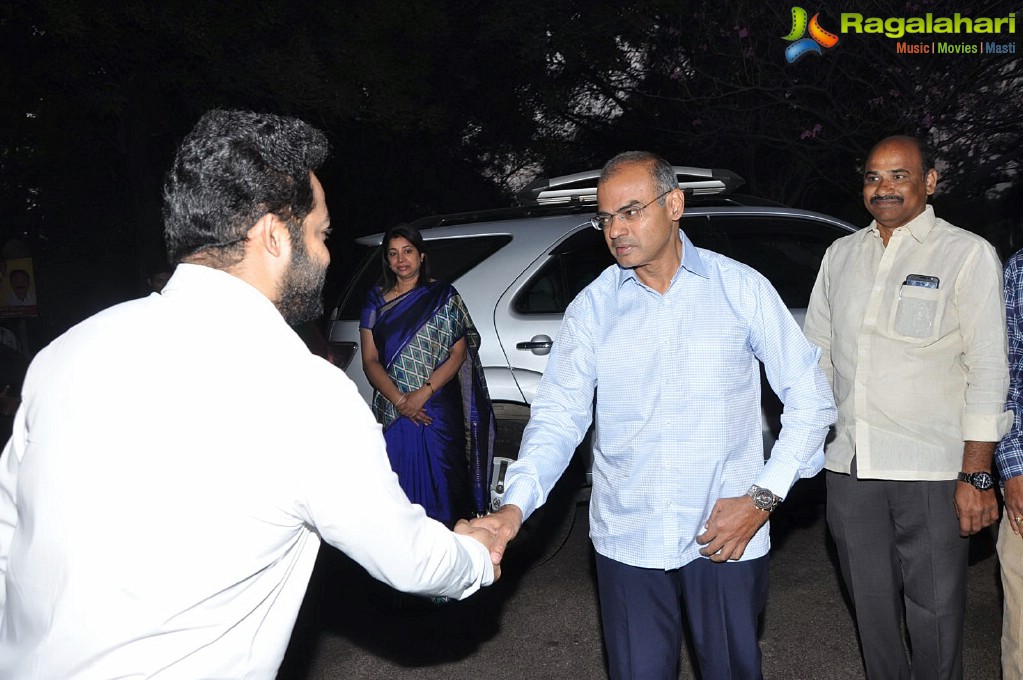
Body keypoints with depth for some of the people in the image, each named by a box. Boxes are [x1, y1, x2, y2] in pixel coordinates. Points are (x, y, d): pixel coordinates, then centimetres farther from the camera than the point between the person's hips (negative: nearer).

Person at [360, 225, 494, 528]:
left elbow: (459, 353, -4)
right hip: (393, 411, 2)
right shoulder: (376, 301, 8)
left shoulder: (443, 296, 2)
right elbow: (370, 360, 3)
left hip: (439, 409, -2)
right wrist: (398, 399, -13)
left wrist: (423, 393, -15)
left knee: (442, 481, 1)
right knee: (402, 481, 6)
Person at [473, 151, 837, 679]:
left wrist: (763, 497, -8)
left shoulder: (741, 288, -4)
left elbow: (809, 399, 0)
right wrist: (515, 506, -19)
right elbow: (558, 415, -4)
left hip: (728, 534, 0)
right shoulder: (592, 307, -1)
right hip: (627, 539, 1)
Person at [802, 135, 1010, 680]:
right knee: (871, 609, 15)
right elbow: (815, 350, 16)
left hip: (931, 471, -4)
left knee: (934, 614, 3)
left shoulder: (967, 254, -2)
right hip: (848, 467, 4)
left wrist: (975, 476, -11)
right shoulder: (840, 255, 12)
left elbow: (988, 370, -6)